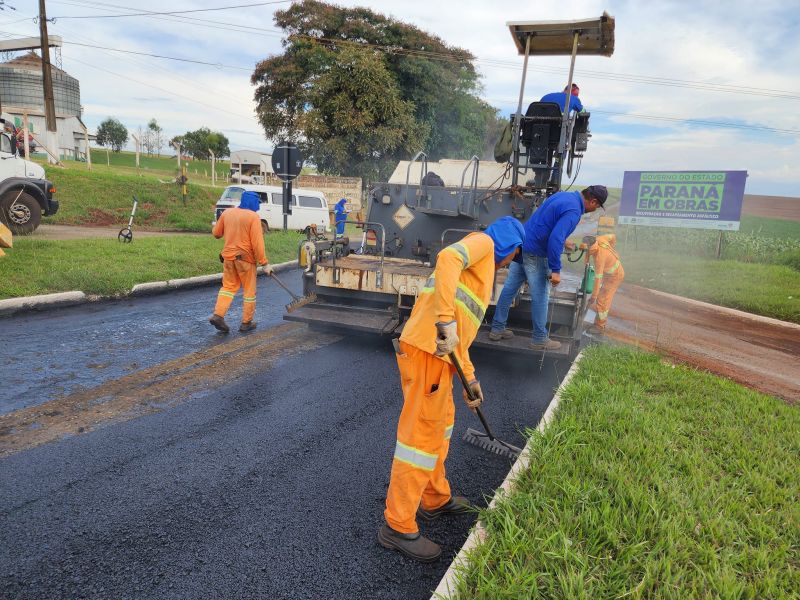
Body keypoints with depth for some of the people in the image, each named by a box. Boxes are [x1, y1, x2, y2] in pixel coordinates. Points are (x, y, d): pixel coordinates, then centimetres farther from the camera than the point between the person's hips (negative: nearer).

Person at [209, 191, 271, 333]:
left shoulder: (227, 213, 5)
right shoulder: (253, 216, -11)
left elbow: (216, 233, 14)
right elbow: (257, 243, -16)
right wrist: (265, 263, -14)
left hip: (228, 256, 5)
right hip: (245, 258, -5)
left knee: (228, 286, 16)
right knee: (249, 290, 8)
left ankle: (218, 315, 0)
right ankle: (246, 323, 13)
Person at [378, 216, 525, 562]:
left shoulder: (482, 269, 31)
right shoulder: (483, 241, 4)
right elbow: (448, 258, -21)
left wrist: (470, 378, 34)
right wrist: (446, 320, -30)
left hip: (437, 353, 10)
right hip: (426, 351, -10)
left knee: (441, 425, 23)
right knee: (422, 437, -2)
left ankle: (436, 500, 41)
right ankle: (398, 527, 12)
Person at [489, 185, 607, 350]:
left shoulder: (563, 195, 12)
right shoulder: (573, 211, -17)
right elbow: (555, 239, -27)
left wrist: (563, 242, 38)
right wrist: (556, 270, -23)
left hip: (521, 245, 9)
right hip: (535, 254, -9)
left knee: (509, 289, 12)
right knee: (540, 296, 3)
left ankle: (497, 329, 21)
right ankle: (540, 339, 14)